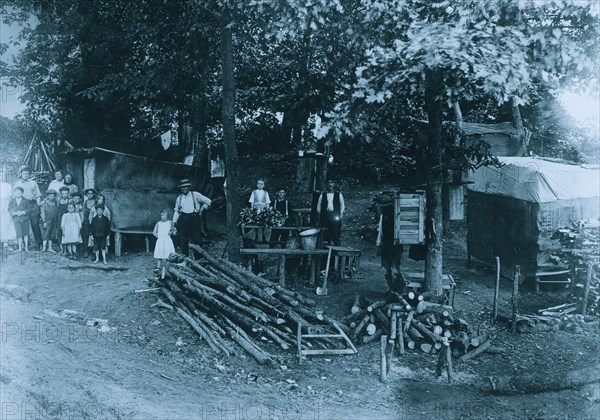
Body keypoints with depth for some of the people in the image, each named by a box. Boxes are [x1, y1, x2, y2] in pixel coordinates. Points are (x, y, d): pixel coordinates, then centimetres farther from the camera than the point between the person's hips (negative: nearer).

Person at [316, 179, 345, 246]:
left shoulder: (339, 195, 7)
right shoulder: (322, 195, 9)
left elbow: (342, 206, 11)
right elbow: (318, 206, 12)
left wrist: (341, 215, 0)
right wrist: (319, 215, 3)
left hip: (335, 217, -1)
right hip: (325, 217, 1)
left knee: (336, 235, -5)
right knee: (325, 235, -2)